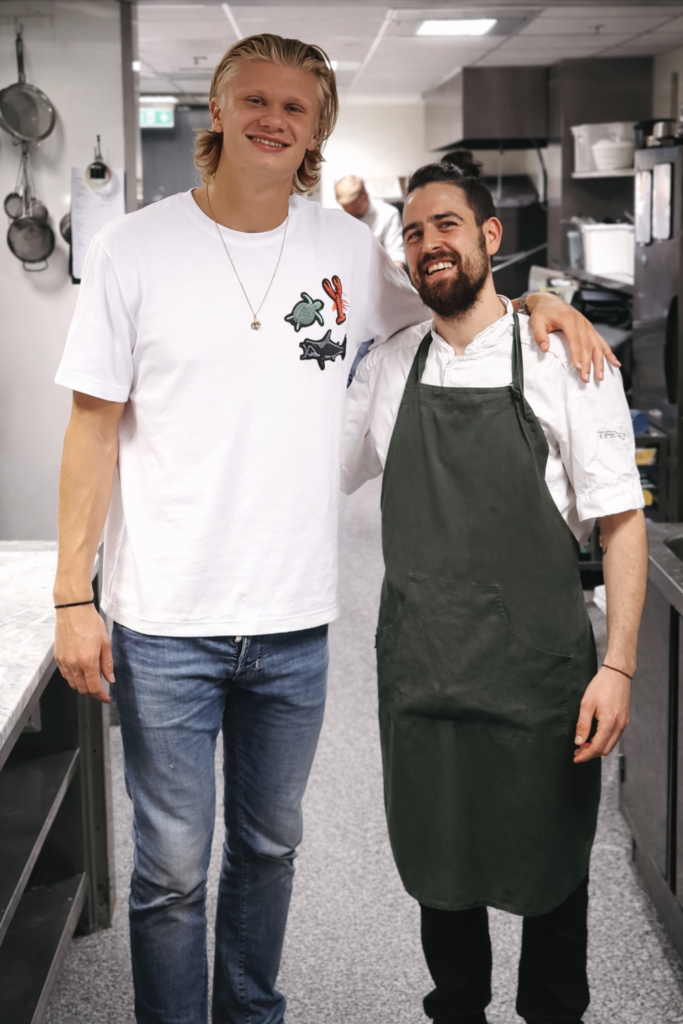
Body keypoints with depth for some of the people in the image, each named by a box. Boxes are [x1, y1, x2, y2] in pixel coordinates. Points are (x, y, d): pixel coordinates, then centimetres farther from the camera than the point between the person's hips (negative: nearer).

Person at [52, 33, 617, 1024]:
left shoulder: (348, 248, 3)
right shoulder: (136, 247, -5)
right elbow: (95, 429, -4)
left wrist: (535, 303, -2)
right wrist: (73, 597, -7)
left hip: (294, 620, 3)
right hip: (165, 625, -3)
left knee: (269, 847, 19)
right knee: (172, 870, 6)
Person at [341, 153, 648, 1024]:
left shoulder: (563, 359, -5)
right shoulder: (388, 367, 7)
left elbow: (620, 521, -6)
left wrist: (618, 666, -13)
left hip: (537, 674, -3)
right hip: (419, 673, 3)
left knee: (548, 872, 11)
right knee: (438, 865, 16)